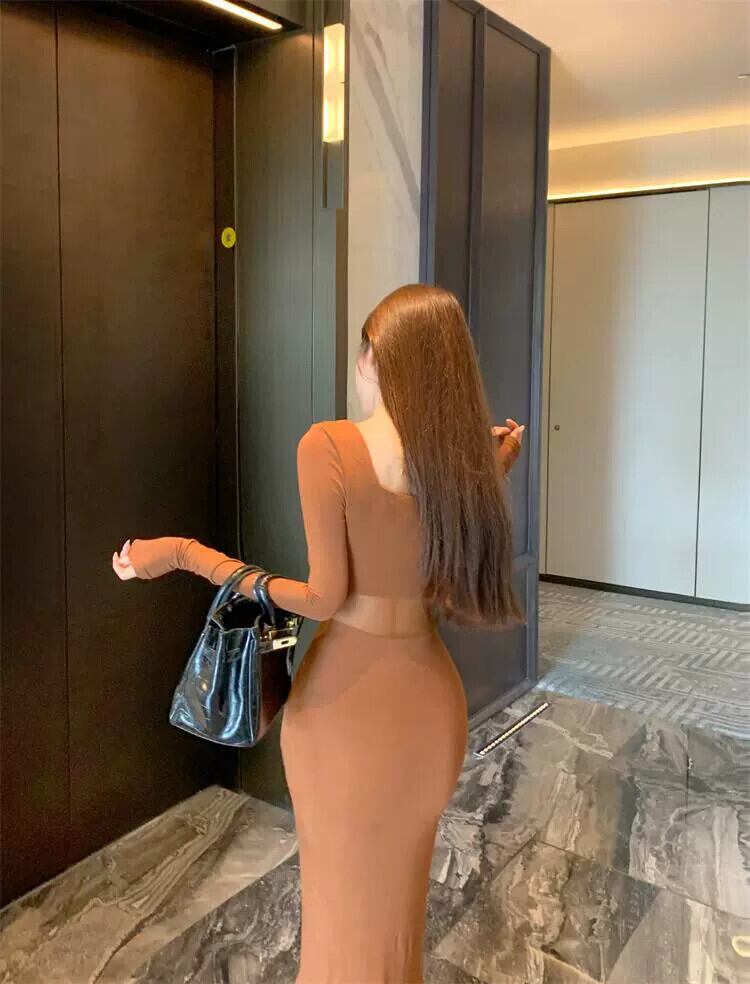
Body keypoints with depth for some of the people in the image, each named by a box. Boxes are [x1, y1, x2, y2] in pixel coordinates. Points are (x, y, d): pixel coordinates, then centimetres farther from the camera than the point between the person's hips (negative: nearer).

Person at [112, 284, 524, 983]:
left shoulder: (327, 447, -18)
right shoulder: (467, 456, -5)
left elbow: (323, 598, -18)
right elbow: (469, 585, 3)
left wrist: (183, 554, -12)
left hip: (347, 700, -4)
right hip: (426, 699, 4)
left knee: (345, 891, 19)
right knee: (400, 886, 27)